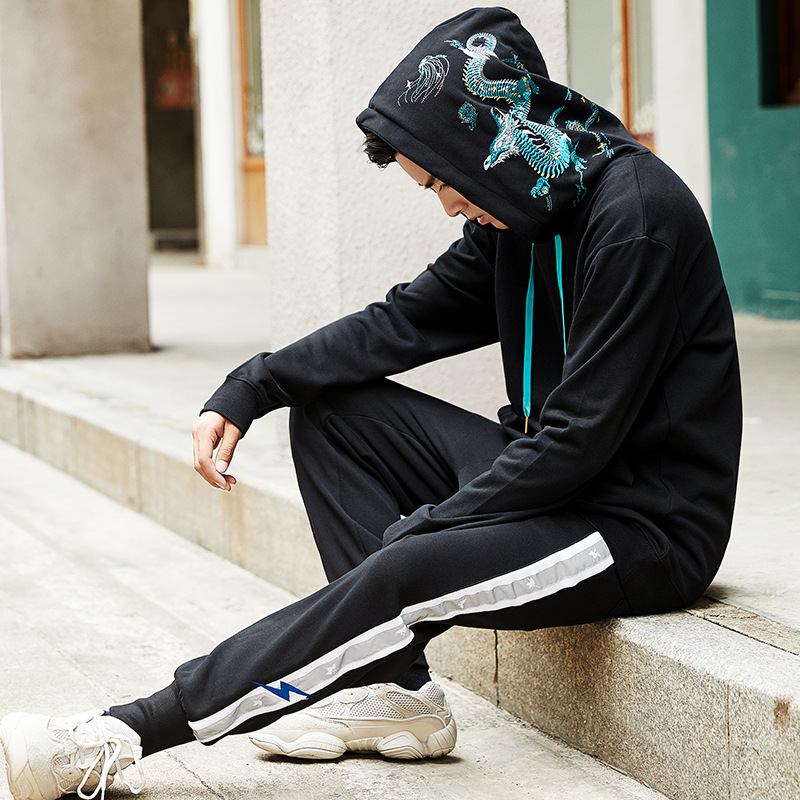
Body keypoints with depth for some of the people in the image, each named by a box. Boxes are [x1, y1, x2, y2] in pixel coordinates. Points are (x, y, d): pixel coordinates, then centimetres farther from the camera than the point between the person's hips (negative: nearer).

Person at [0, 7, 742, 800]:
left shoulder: (638, 214, -21)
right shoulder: (518, 212, 6)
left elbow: (580, 435, -23)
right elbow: (404, 323, 11)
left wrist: (423, 528, -17)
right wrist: (249, 391, 0)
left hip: (648, 522, -9)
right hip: (556, 478, 9)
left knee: (408, 573, -30)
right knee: (331, 407, 5)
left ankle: (121, 736, -25)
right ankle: (396, 689, -3)